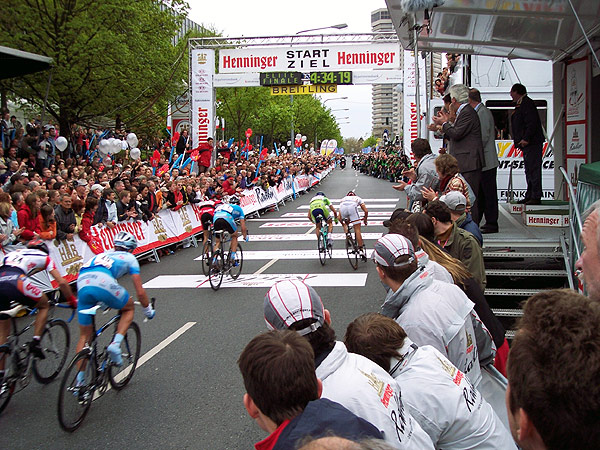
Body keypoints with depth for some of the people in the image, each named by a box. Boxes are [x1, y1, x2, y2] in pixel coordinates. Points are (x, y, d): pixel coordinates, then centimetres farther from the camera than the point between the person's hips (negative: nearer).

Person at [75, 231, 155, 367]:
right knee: (129, 308, 25)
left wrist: (102, 302, 65)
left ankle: (79, 377, 13)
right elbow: (140, 292, 20)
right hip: (103, 282, -5)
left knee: (84, 336, 17)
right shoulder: (130, 258, 25)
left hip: (82, 285, 5)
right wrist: (148, 310, 37)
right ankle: (115, 344, 6)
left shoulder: (104, 254, 39)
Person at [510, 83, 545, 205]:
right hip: (527, 144, 11)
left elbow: (532, 123, -20)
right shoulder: (521, 104, 21)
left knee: (533, 169, -11)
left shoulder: (527, 104, -11)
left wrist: (526, 138, -24)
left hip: (531, 143, -11)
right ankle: (529, 196, 19)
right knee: (529, 170, 13)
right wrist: (518, 140, 20)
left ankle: (536, 197, -11)